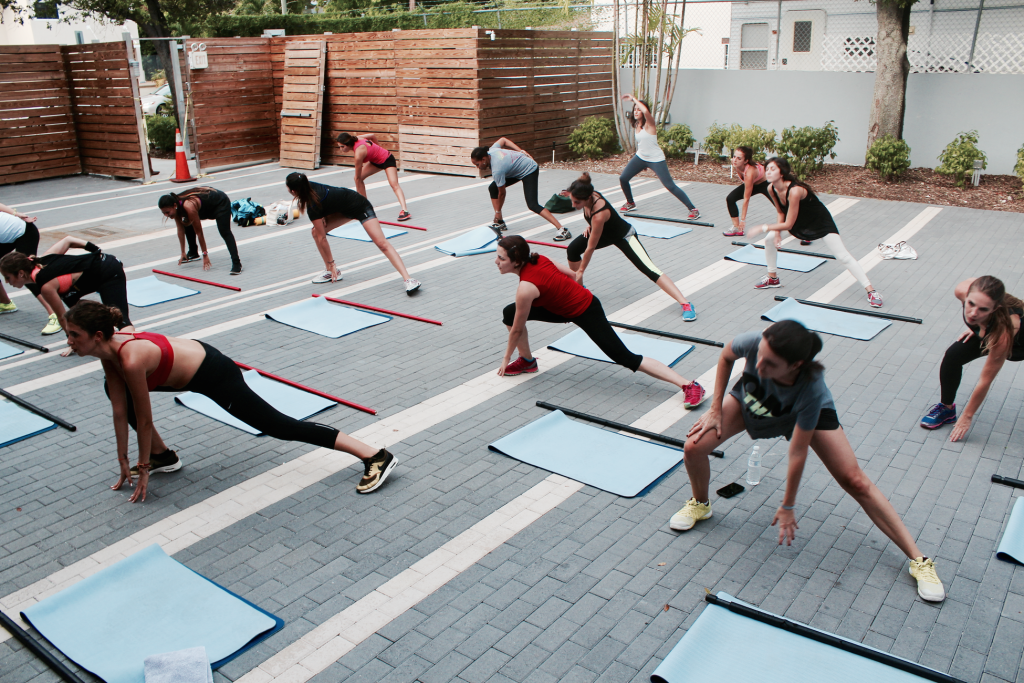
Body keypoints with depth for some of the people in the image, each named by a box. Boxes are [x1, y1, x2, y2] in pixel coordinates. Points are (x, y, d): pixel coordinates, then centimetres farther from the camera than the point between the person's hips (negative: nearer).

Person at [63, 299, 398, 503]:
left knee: (280, 427, -8)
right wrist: (122, 462, 9)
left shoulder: (131, 359, -30)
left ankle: (376, 457, -7)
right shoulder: (107, 350, -4)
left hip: (215, 375, -9)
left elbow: (144, 419, -19)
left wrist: (143, 469, -7)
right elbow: (119, 410, 4)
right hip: (194, 363, 9)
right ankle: (164, 456, 28)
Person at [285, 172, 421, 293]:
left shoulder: (313, 206, -29)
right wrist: (321, 218, 0)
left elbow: (322, 238, -22)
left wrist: (331, 263, -14)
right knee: (316, 231, 3)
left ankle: (408, 279, -29)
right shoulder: (310, 186, -8)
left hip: (360, 207, -10)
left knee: (381, 243, -20)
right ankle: (329, 271, 11)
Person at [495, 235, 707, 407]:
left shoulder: (526, 288, -27)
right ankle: (527, 361, 27)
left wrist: (506, 359, -1)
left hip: (585, 312, -9)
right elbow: (571, 274, 6)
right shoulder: (537, 259, -6)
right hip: (583, 298, 9)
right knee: (509, 313, 6)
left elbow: (517, 330, -15)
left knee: (625, 358, -9)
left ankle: (689, 386, -10)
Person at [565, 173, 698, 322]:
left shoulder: (599, 214, -41)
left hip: (624, 236, -8)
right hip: (607, 233, 8)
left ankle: (686, 304, -23)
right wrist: (590, 225, -1)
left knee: (650, 270, -20)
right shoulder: (589, 194, -20)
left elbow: (590, 248, -30)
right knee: (573, 249, -7)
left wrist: (580, 271, -20)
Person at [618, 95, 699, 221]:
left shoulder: (649, 124, -17)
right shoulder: (636, 125, 4)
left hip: (656, 159, -8)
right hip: (640, 157, 8)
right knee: (623, 178, 5)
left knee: (670, 186, -12)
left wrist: (633, 99, -30)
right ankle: (630, 203, 31)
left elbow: (645, 111, -39)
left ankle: (693, 210, -7)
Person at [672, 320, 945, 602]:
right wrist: (715, 409, -12)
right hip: (751, 398, 3)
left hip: (810, 411, -3)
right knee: (694, 446, -14)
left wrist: (788, 507, -18)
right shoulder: (754, 343, -41)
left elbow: (797, 452, -31)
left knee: (854, 481, -9)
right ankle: (700, 504, 19)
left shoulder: (812, 390, -44)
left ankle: (918, 560, 4)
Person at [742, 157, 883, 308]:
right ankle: (772, 278, 23)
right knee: (770, 239, 4)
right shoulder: (771, 189, -15)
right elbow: (781, 212, 1)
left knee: (843, 257, -10)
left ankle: (871, 291, -4)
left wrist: (763, 228, -31)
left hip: (821, 222, -7)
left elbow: (788, 224, -34)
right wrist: (777, 232, -12)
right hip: (799, 221, 8)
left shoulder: (795, 191, -38)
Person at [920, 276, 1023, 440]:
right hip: (985, 330, 4)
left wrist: (967, 416, -22)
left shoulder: (1004, 329, -46)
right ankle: (946, 408, 12)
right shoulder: (963, 291, -38)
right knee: (952, 356, -10)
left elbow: (985, 381, -33)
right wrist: (975, 326, -5)